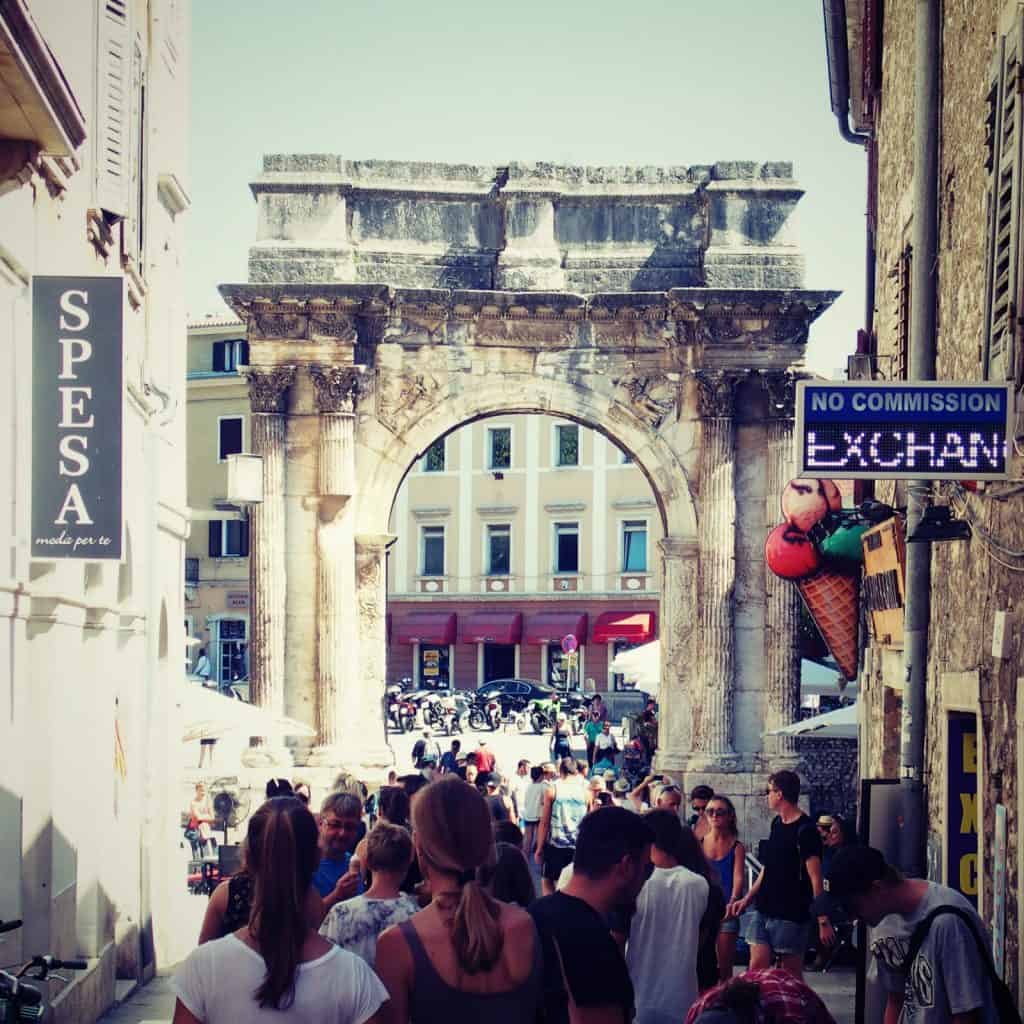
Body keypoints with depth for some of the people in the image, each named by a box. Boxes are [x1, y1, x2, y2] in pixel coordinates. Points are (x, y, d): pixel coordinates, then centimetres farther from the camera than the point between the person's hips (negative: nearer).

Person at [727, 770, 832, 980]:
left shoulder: (804, 830, -13)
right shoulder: (776, 824, 12)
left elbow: (815, 878, -16)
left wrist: (823, 921, -18)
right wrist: (747, 899, 15)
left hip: (792, 915, -8)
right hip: (764, 911, 8)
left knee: (792, 976, 1)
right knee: (756, 969, 1)